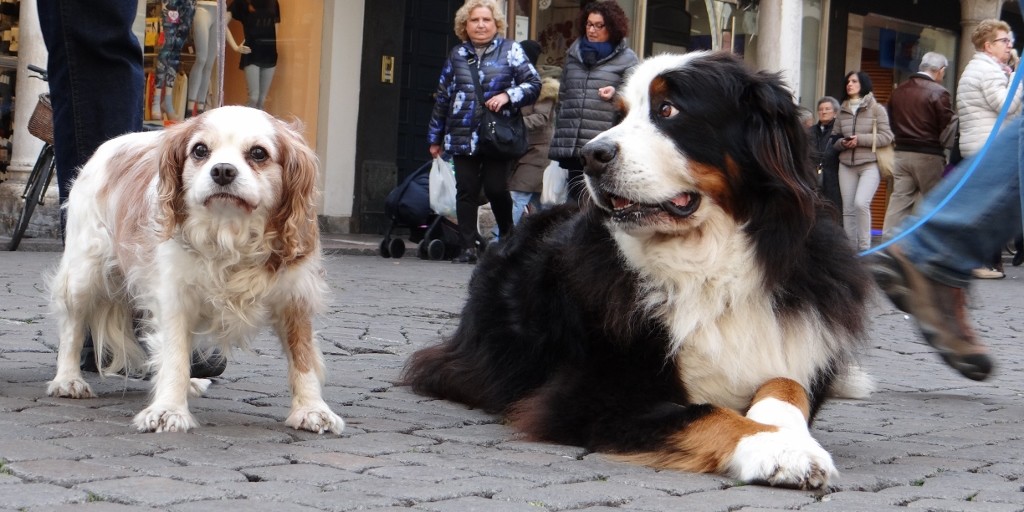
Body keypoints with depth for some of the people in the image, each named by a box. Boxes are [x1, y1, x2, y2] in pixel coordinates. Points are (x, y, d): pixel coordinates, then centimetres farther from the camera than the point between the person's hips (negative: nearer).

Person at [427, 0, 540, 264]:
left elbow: (534, 84, 1)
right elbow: (442, 97, 17)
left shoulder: (510, 50, 3)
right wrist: (435, 137, 18)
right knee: (466, 191, 1)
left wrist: (508, 96, -16)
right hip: (463, 136, 3)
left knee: (496, 188, -5)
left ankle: (507, 238, 19)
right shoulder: (457, 55, 12)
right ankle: (468, 247, 7)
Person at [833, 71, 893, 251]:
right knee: (848, 209, 3)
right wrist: (842, 143, -8)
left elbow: (886, 136, -5)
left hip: (870, 165, -4)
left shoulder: (876, 109, 0)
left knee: (861, 203, -21)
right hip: (846, 165, 5)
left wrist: (860, 139, -13)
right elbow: (834, 139, 15)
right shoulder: (842, 111, 11)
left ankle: (864, 247, -8)